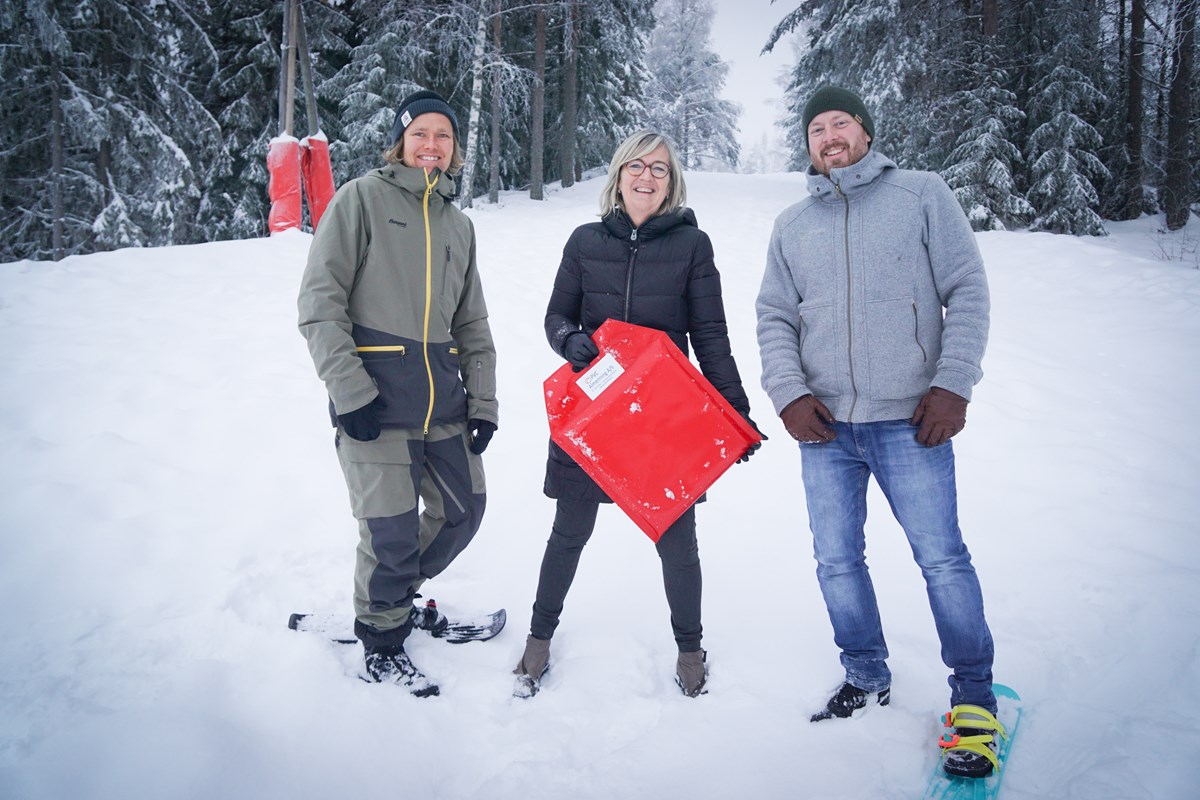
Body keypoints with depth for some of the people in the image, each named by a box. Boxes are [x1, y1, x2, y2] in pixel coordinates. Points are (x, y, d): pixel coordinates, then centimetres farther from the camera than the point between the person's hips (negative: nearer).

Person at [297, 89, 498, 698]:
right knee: (392, 531, -4)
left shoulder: (458, 224, 17)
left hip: (443, 402, 6)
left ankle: (397, 592, 39)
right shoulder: (362, 198, -1)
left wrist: (483, 403, 11)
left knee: (464, 511, 14)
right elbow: (320, 301, -8)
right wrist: (350, 390, -15)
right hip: (375, 400, -6)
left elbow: (473, 326, 19)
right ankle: (380, 638, 22)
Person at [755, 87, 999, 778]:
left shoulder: (923, 195, 5)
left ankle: (975, 695, 17)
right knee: (837, 561, 9)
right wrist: (789, 393, -5)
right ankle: (868, 679, 29)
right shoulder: (791, 227, 14)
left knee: (942, 558, -1)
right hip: (825, 427, 4)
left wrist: (952, 385, -9)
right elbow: (774, 318, 11)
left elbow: (968, 291, 1)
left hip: (908, 421, -3)